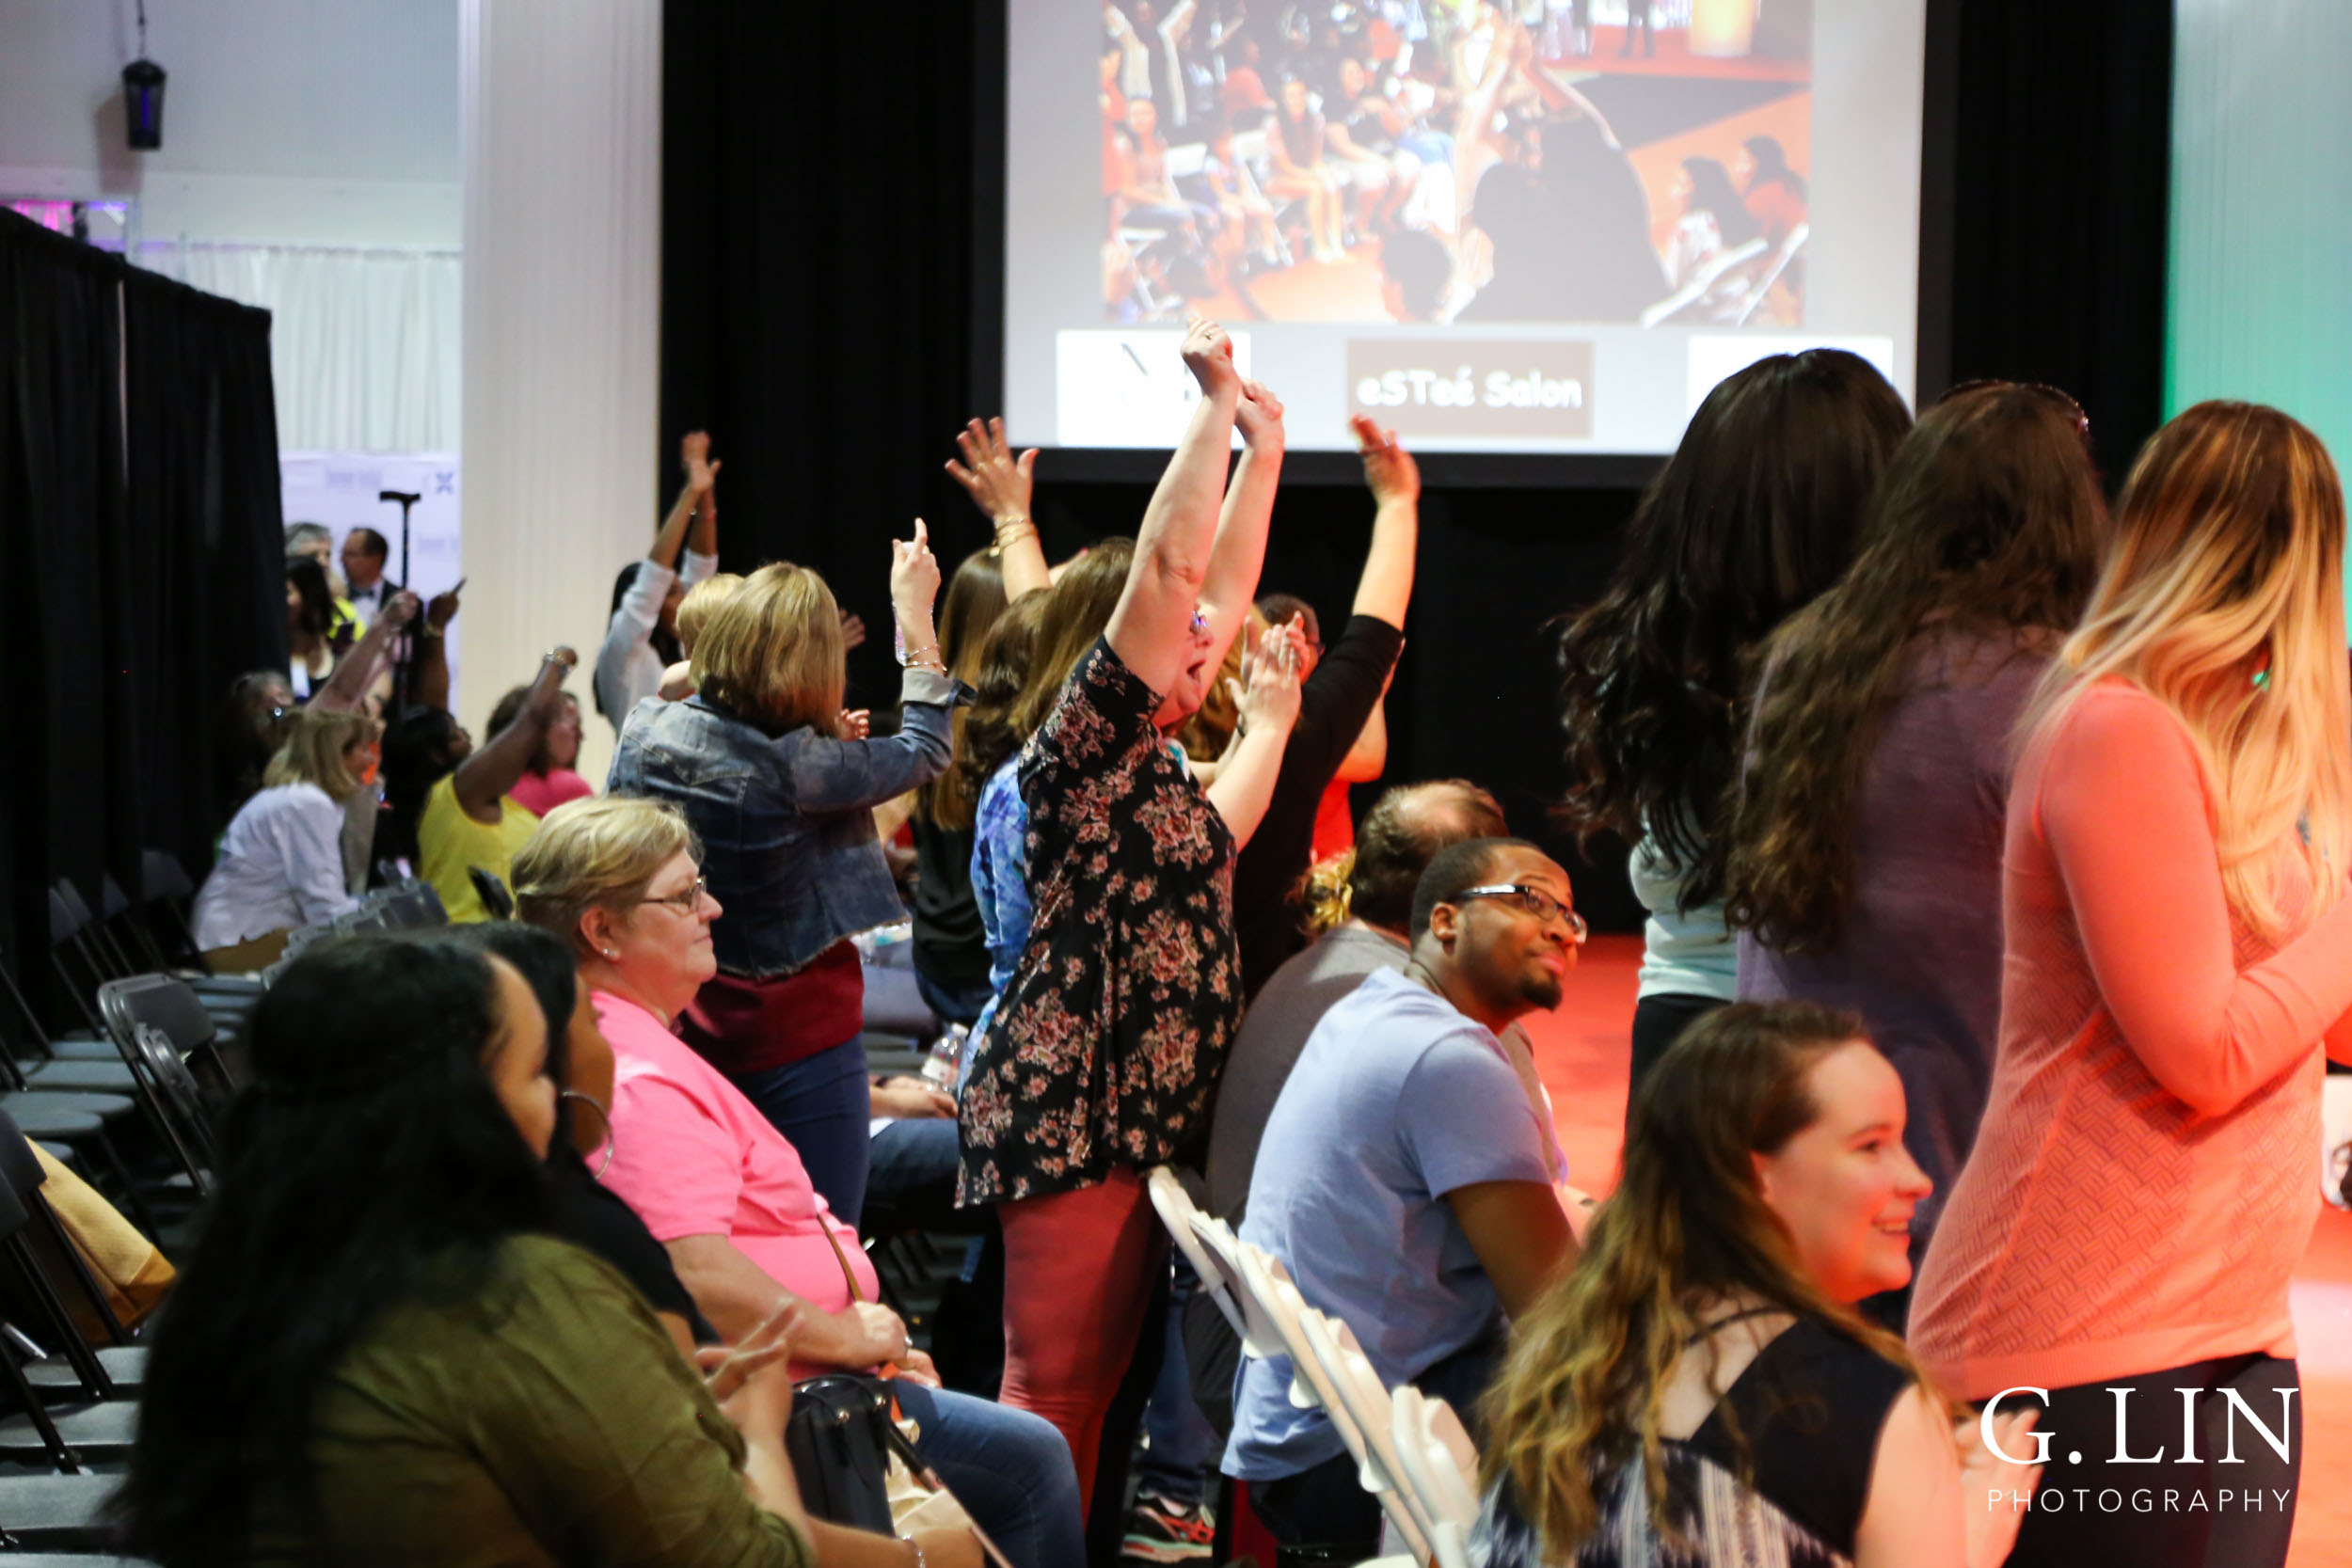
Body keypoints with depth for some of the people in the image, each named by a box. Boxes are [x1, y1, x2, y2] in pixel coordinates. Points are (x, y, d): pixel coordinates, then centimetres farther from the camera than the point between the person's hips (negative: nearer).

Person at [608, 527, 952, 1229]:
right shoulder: (796, 767, -22)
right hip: (799, 1054, -6)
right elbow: (924, 750, -6)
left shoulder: (643, 732, -7)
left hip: (679, 1035, 6)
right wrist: (914, 610, 2)